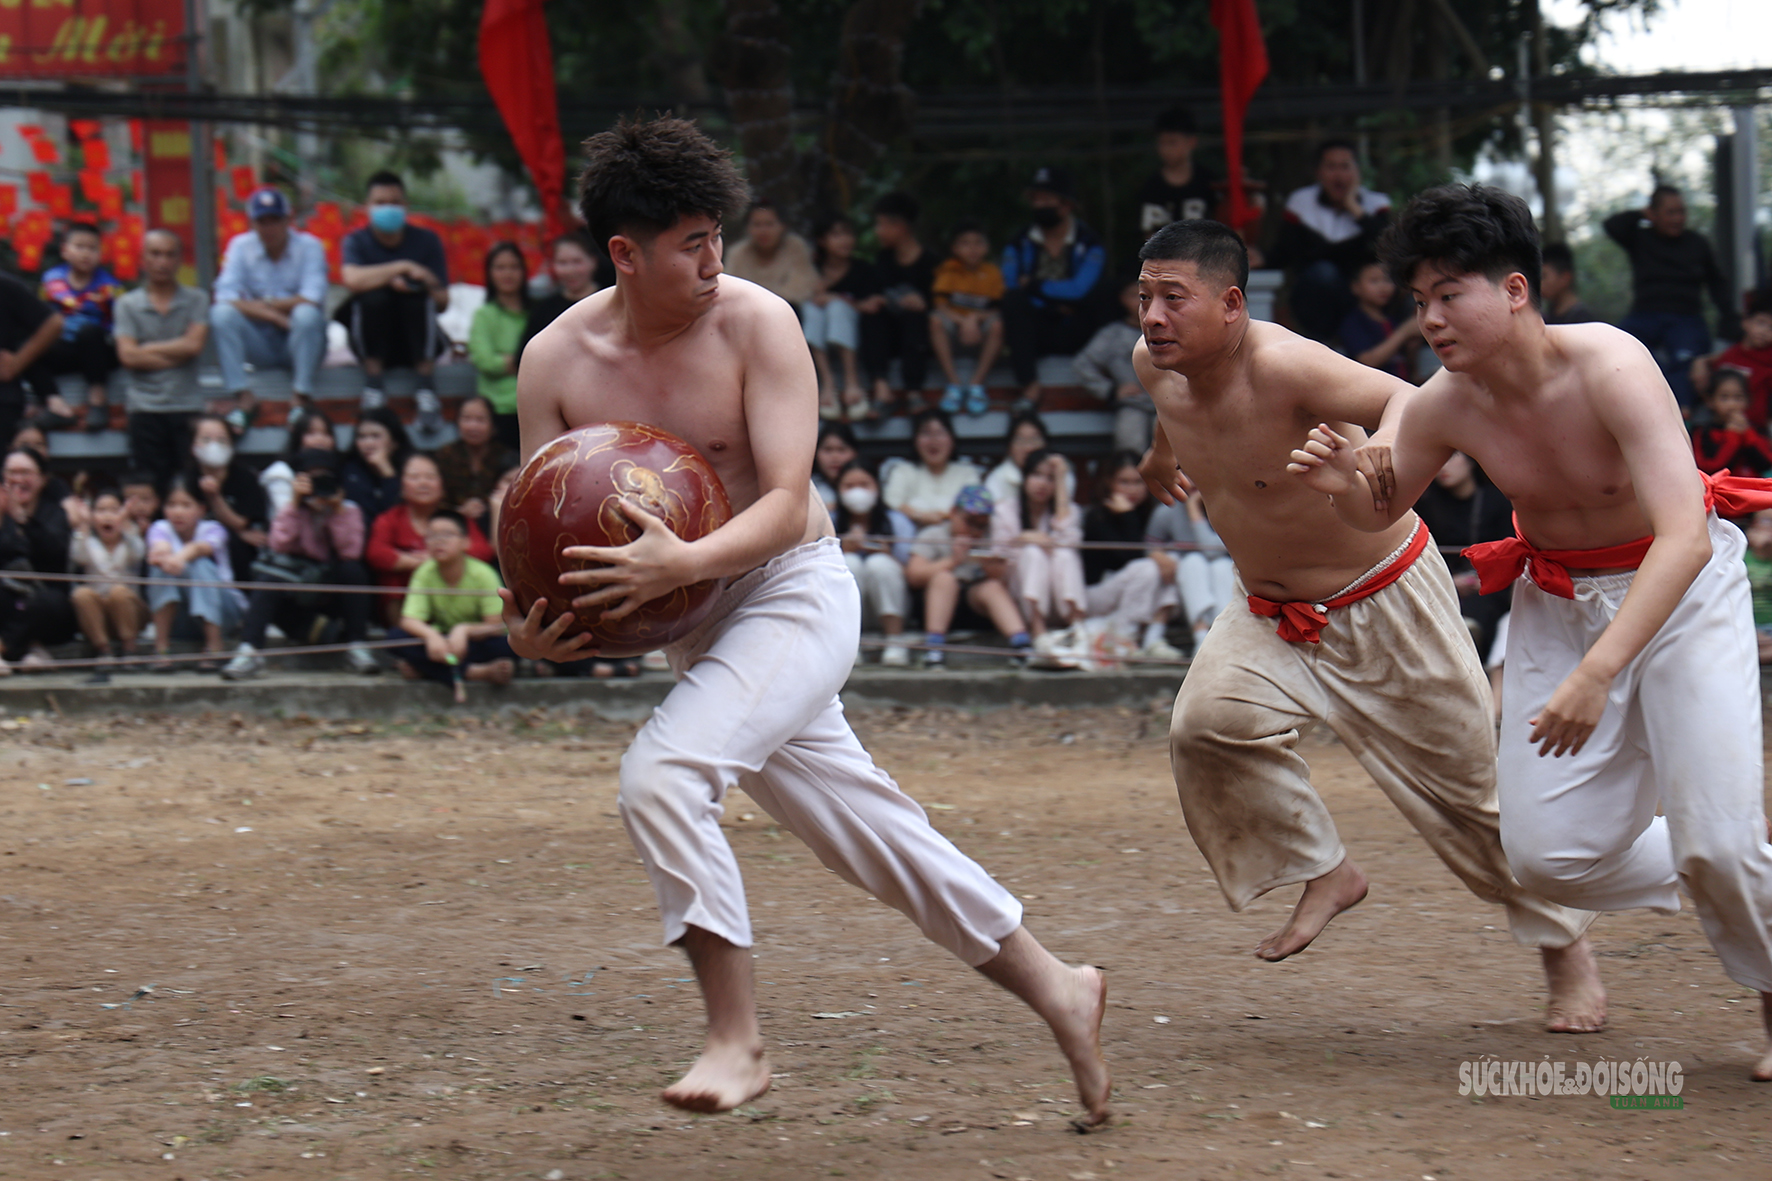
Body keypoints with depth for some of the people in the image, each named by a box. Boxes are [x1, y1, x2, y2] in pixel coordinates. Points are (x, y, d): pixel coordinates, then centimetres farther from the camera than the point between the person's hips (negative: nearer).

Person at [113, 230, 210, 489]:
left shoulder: (196, 300, 10)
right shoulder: (128, 304, 9)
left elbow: (194, 345, -5)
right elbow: (128, 356, -3)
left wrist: (149, 349, -2)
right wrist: (176, 355, -4)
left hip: (187, 405, 0)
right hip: (145, 408, 0)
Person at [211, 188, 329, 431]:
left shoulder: (310, 246, -5)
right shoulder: (240, 246, 0)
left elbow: (312, 299, -19)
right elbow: (226, 297, -14)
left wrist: (265, 305, -14)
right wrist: (272, 315, -27)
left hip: (301, 342, -2)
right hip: (260, 346, 2)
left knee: (306, 314, -34)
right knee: (221, 313, -24)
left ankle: (302, 398, -24)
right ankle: (244, 398, -25)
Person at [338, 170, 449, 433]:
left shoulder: (427, 241, 3)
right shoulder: (356, 241, -1)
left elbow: (443, 302, -3)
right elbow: (353, 280, -25)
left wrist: (427, 281, -24)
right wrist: (402, 268, -22)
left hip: (416, 341, 1)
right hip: (372, 341, -1)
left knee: (420, 299, -30)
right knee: (373, 296, -30)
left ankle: (426, 391, -29)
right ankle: (373, 387, -23)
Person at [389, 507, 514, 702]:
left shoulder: (482, 574, -15)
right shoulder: (425, 574, -9)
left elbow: (497, 626, -19)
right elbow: (409, 621, -19)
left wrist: (464, 630, -38)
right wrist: (431, 635, -41)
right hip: (441, 642, 3)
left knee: (500, 645, -36)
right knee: (396, 635, -24)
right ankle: (475, 673, -32)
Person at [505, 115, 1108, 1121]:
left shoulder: (756, 323, -16)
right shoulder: (557, 361, -5)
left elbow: (786, 503, -22)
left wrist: (679, 563, -40)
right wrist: (530, 623, -24)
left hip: (792, 593, -5)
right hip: (694, 623, 5)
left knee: (661, 775, -26)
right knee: (869, 833, 10)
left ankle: (738, 1039, -17)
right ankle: (1055, 989, 24)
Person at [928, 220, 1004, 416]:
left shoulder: (992, 272, -1)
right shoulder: (949, 270, -2)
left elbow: (997, 309, -6)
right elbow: (941, 307, -11)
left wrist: (974, 319, -24)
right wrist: (963, 321, -27)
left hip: (980, 330, 0)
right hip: (954, 330, 0)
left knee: (996, 325, -32)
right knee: (936, 321, -31)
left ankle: (977, 384, -24)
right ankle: (954, 384, -29)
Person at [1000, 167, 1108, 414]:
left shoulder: (1089, 244, -1)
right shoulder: (1020, 245, 7)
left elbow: (1079, 290, -18)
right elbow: (1011, 290, -8)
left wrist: (1034, 286, -11)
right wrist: (1054, 303, -16)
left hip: (1073, 332, -2)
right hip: (1036, 334, 2)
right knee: (1014, 299, -30)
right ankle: (1030, 389, -38)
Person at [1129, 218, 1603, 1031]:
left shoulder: (1284, 367, -31)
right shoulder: (1155, 363, -9)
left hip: (1384, 605, -6)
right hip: (1269, 614, 6)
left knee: (1467, 781, 4)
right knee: (1206, 724, -22)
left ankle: (1565, 947, 26)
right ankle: (1324, 873, 0)